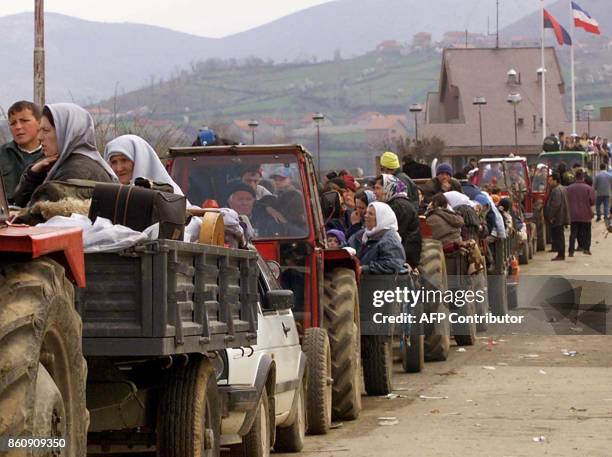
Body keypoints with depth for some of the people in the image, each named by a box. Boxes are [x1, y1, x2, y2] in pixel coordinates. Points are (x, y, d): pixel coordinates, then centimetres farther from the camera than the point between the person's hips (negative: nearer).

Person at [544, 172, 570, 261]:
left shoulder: (556, 190, -18)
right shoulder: (562, 189, 15)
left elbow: (555, 205, -25)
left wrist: (551, 217, -20)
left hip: (556, 219, -10)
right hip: (561, 218, 10)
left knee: (557, 236, -7)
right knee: (559, 236, 14)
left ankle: (560, 255, -6)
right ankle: (561, 254, 19)